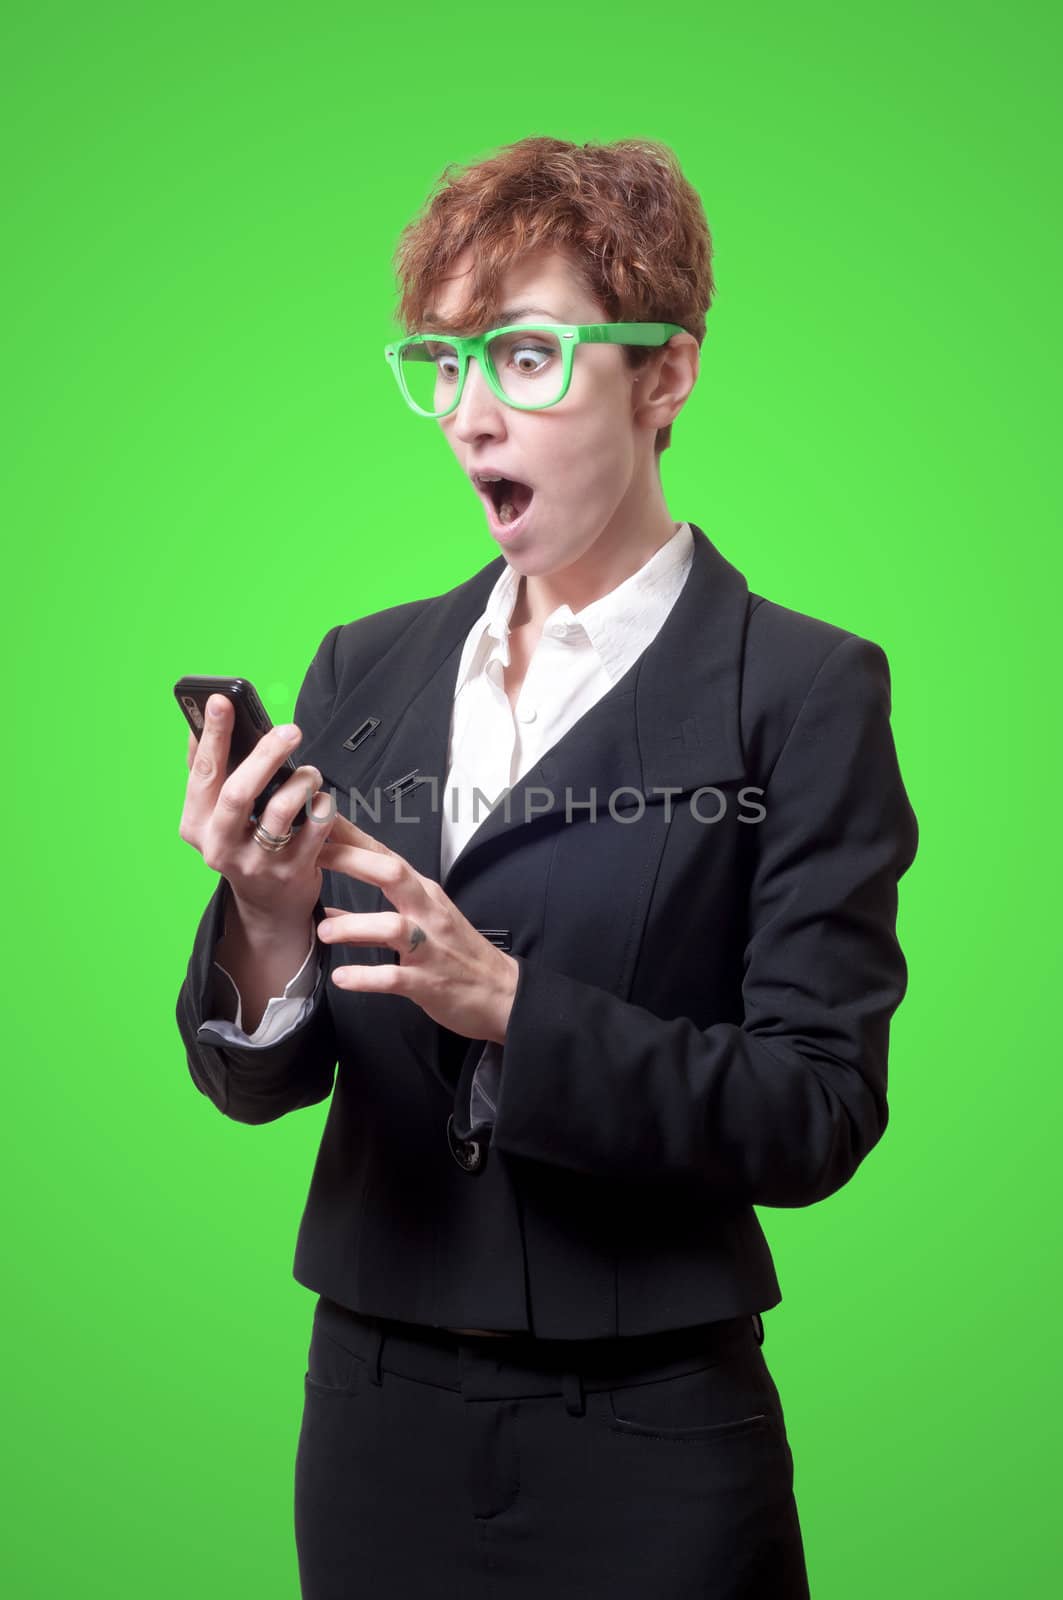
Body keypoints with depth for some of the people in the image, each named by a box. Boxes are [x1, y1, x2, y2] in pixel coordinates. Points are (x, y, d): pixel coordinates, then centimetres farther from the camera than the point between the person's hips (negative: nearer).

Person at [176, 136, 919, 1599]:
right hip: (377, 1406, 4)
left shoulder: (801, 691, -9)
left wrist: (511, 1005, -25)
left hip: (645, 1435, -3)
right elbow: (257, 1083, 2)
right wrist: (265, 933, -19)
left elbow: (818, 1116, -13)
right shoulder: (366, 669, 3)